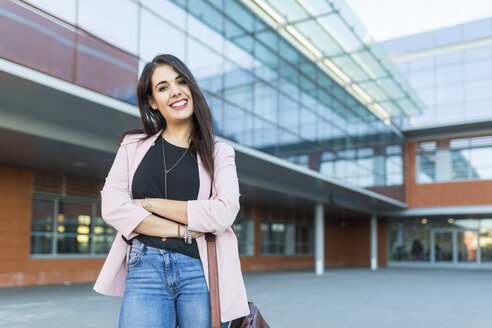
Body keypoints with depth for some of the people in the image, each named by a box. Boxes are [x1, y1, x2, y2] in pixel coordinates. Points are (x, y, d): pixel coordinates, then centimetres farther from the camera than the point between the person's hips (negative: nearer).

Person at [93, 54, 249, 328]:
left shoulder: (219, 154, 8)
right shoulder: (133, 145, 13)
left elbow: (224, 213, -8)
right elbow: (112, 206, -1)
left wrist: (149, 204, -6)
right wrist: (182, 230, -9)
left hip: (201, 272, 0)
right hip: (145, 270, 1)